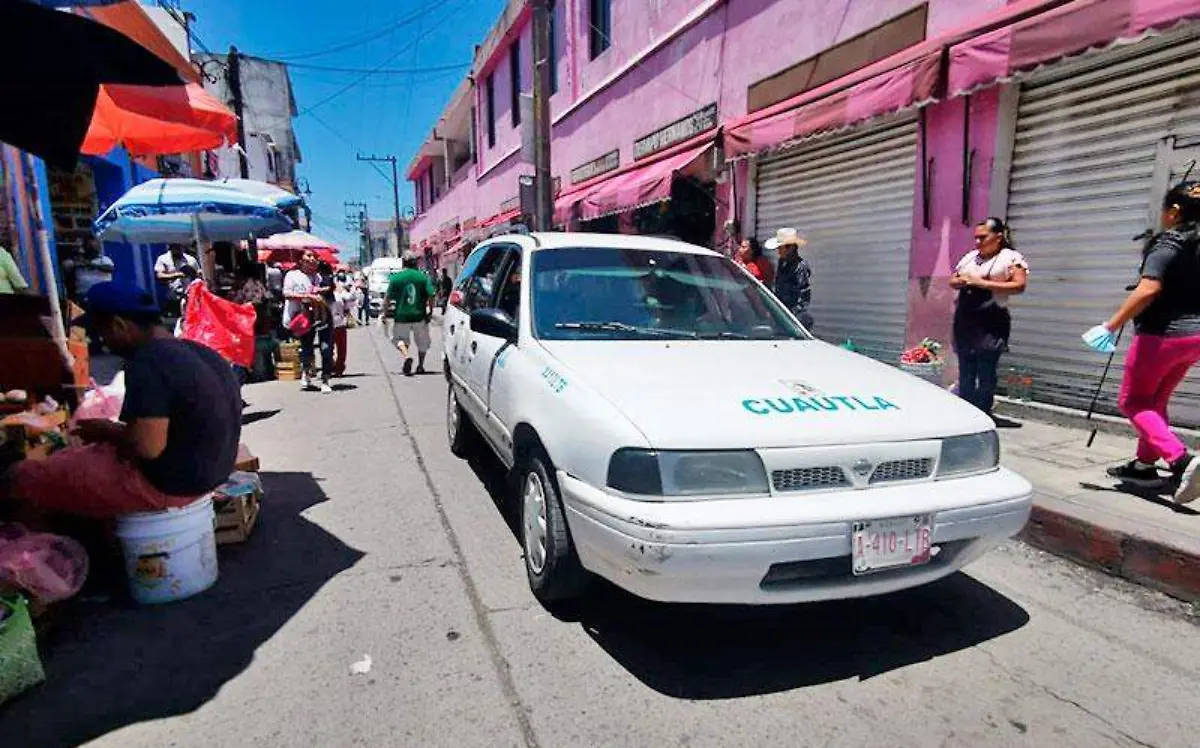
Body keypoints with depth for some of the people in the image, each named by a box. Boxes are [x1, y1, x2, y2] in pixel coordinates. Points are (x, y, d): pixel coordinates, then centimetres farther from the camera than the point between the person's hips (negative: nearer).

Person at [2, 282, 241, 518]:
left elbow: (148, 447, -28)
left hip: (167, 483, -9)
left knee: (23, 476, 2)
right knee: (69, 457, 27)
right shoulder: (195, 351, 5)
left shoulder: (148, 364, -23)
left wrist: (107, 431, -8)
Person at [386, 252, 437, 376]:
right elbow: (431, 295, -10)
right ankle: (420, 366, 22)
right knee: (422, 342, 17)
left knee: (400, 338, 13)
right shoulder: (423, 277, -3)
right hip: (420, 315, 1)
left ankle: (407, 357, -13)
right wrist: (430, 311, -1)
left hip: (402, 315, -1)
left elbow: (388, 297, -2)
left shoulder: (395, 278, -2)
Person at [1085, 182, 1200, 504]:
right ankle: (1145, 463, 26)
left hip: (1162, 333, -8)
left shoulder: (1168, 243, -13)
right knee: (1155, 400, 19)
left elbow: (1149, 289, -25)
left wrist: (1111, 326, -24)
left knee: (1132, 400, 1)